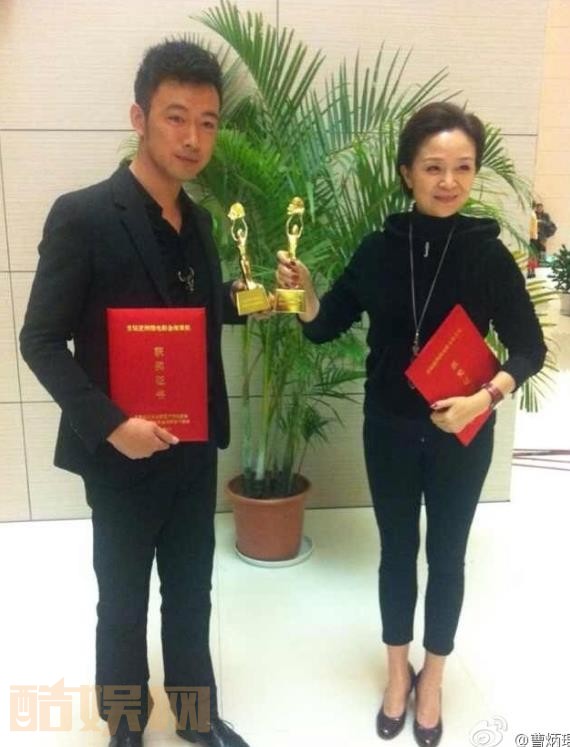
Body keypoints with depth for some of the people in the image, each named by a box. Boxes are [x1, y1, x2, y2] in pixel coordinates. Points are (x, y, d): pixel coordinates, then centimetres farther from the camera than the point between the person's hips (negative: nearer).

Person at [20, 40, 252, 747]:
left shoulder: (197, 220, 5)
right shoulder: (82, 215, -16)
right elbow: (41, 341, -14)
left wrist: (242, 297, 0)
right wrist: (110, 423, -22)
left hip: (194, 448, 6)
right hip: (123, 455, -5)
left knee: (191, 593, 20)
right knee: (123, 601, 15)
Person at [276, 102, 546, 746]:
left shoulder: (488, 253, -12)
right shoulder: (379, 249, -8)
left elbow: (529, 348, -6)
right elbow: (324, 329, -2)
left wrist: (485, 397, -21)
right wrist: (304, 292, -21)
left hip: (460, 436, -1)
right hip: (390, 431, 1)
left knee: (446, 555, 15)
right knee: (397, 550, 15)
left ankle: (432, 675, 39)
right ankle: (398, 668, 39)